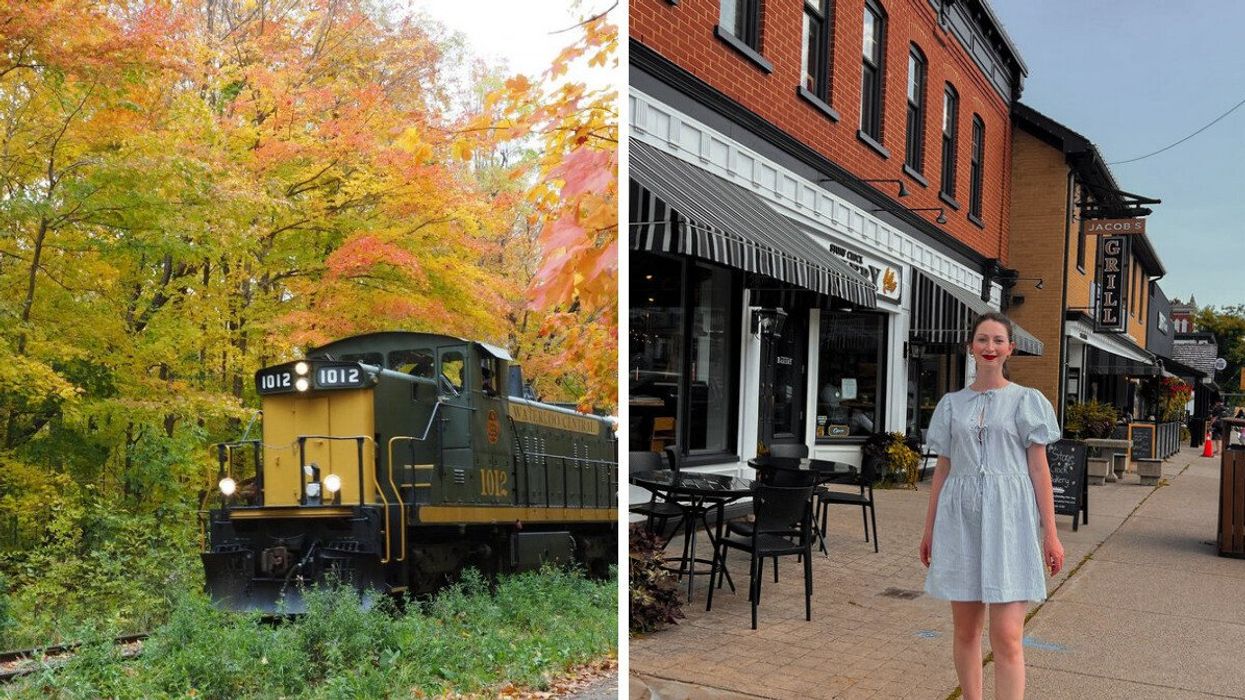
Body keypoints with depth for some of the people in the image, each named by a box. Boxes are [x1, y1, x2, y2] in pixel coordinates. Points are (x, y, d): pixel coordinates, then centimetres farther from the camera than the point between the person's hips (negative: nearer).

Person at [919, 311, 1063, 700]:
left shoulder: (1027, 401, 4)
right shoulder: (951, 404, 10)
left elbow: (1039, 469, 2)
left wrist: (1050, 533, -3)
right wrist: (929, 529, 12)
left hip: (1007, 519, -3)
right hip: (960, 519, 3)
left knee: (1007, 636, -8)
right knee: (965, 629, 9)